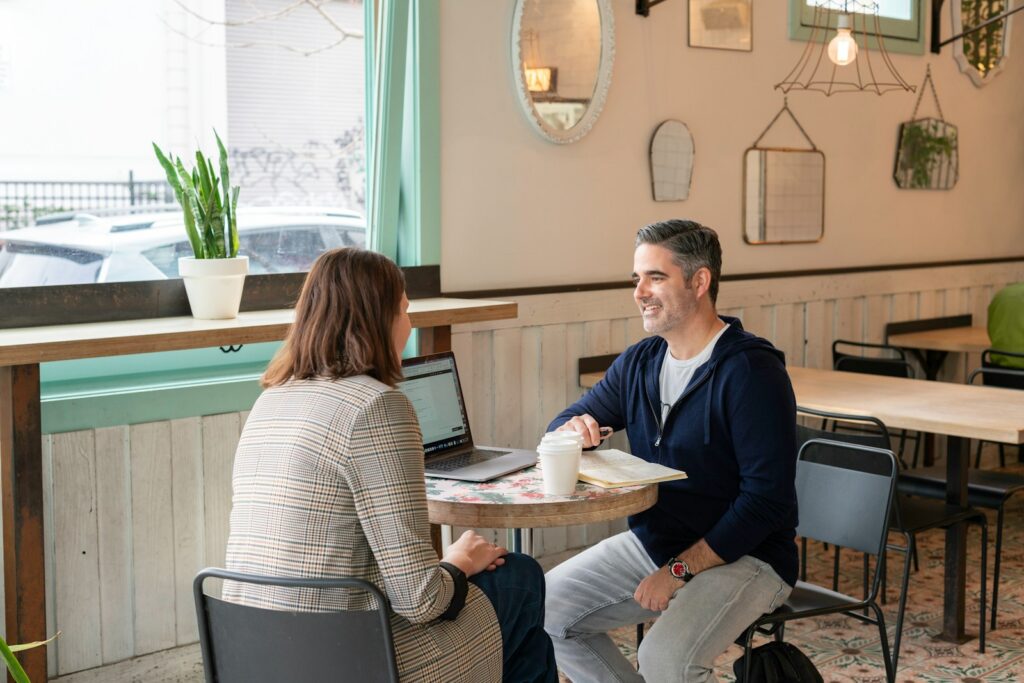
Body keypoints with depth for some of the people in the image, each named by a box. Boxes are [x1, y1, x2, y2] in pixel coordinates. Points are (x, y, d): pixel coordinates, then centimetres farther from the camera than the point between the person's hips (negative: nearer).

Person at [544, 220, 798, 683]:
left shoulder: (751, 371, -18)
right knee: (544, 609, -5)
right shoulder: (637, 363, 6)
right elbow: (563, 425, 14)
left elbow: (767, 498, -21)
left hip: (744, 555, -7)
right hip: (650, 541, 7)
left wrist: (680, 570, -22)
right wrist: (573, 430, -13)